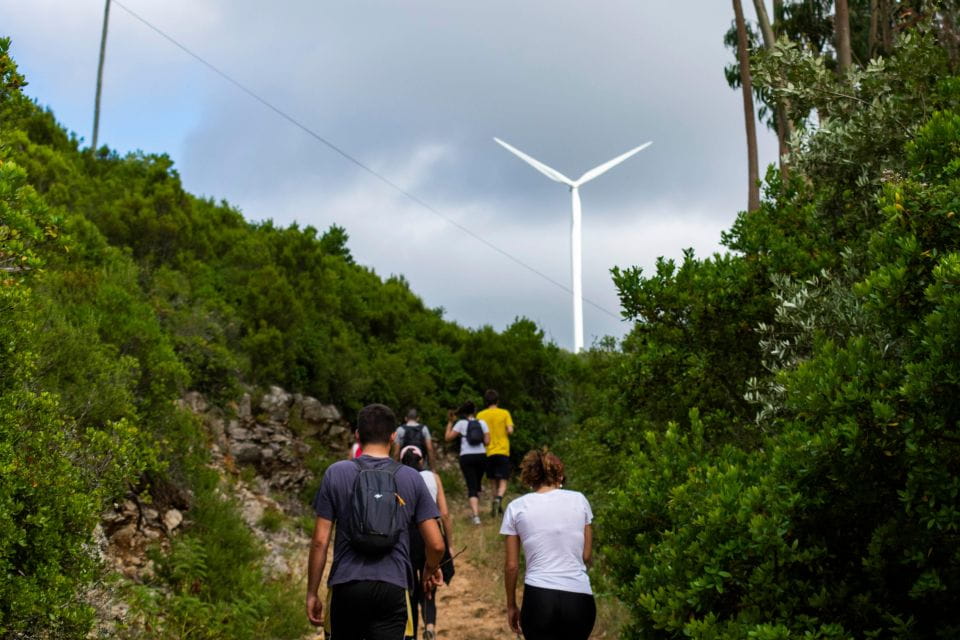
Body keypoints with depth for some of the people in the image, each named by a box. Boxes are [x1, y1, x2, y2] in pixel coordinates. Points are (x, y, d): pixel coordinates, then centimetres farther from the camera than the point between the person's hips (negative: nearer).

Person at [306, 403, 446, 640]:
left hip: (346, 586, 0)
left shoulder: (336, 473, 0)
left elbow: (320, 541, -2)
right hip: (392, 589, 0)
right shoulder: (411, 478, 2)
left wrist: (312, 593, 7)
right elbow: (436, 544, 1)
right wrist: (431, 570, 22)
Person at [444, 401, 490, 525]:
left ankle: (476, 516, -20)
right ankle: (476, 511, 30)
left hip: (466, 457, -2)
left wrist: (450, 422, 8)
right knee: (477, 484, 22)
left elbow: (448, 437, -2)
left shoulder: (461, 423, -3)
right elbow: (487, 441, -1)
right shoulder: (482, 423, 4)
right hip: (481, 456, 2)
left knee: (472, 487, -5)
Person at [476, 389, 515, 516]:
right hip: (503, 451, -2)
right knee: (503, 481, -1)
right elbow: (510, 430, -10)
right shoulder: (504, 413, -2)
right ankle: (498, 499, -28)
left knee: (493, 482, 15)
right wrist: (504, 433, 11)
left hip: (488, 452, 2)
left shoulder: (480, 415, 2)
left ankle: (497, 507, 16)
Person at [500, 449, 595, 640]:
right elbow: (586, 556, 10)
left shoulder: (516, 507, 3)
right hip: (579, 598, 1)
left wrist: (511, 605, 16)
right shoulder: (579, 500, 6)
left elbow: (511, 565, 5)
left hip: (539, 598, -1)